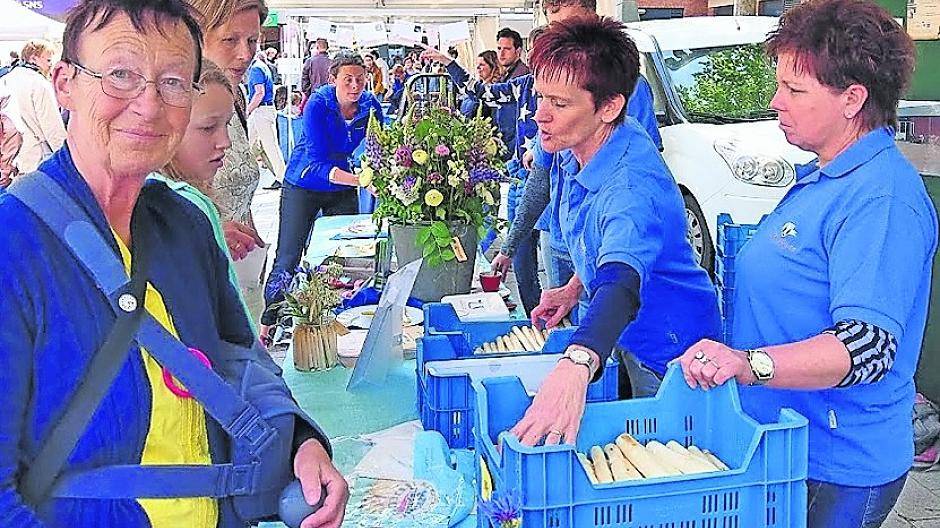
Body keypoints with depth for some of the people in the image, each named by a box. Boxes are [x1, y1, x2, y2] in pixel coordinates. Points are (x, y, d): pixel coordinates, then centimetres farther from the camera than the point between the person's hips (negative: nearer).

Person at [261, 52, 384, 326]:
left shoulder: (370, 105, -11)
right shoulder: (318, 104, -24)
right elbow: (318, 162, -30)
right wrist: (359, 180, -42)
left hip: (343, 189, 4)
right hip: (303, 185, -4)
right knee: (288, 258, -5)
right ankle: (268, 322, 8)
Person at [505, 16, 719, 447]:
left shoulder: (633, 184, -36)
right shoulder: (572, 151, -7)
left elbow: (622, 281, -55)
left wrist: (576, 364, -70)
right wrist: (577, 289, 8)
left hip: (665, 352, -8)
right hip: (613, 341, 9)